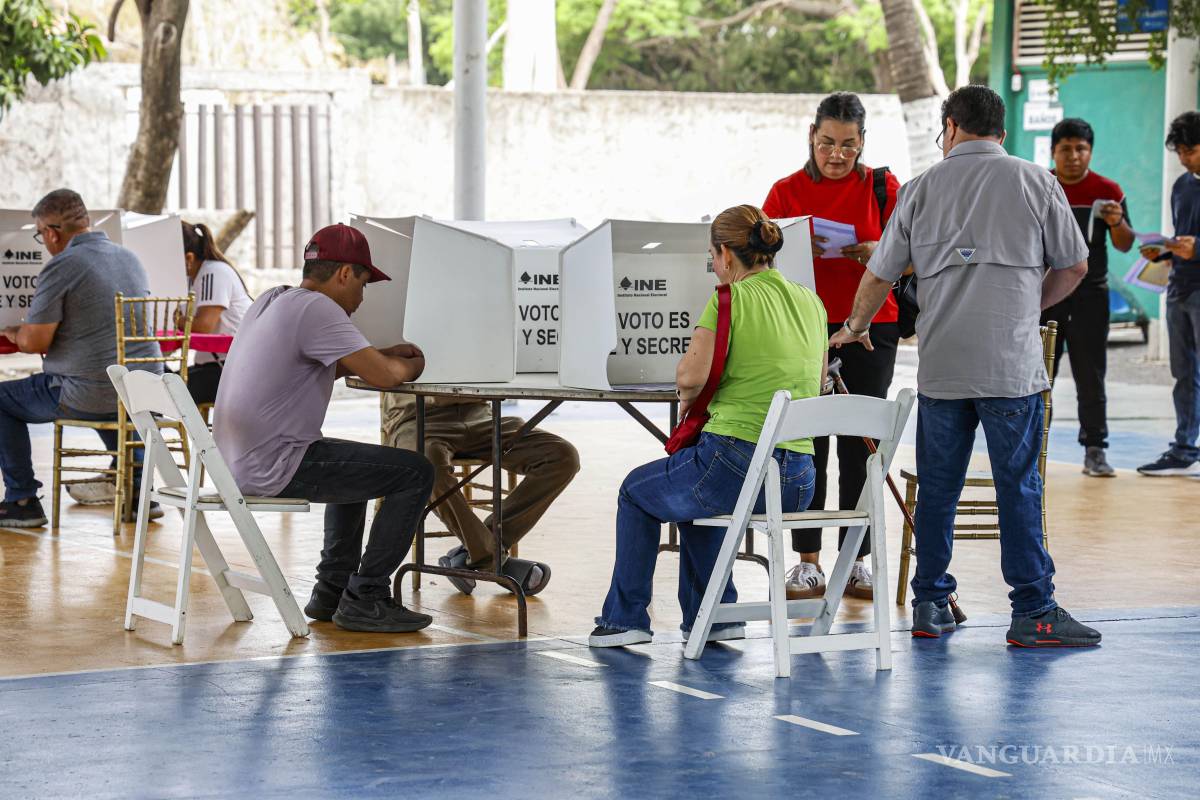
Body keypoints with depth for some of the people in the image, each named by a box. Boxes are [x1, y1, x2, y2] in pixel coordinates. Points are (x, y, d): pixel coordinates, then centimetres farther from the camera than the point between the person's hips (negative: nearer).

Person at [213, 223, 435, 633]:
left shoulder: (271, 301, 14)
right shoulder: (315, 308, -15)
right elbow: (384, 377, -18)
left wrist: (384, 356, 22)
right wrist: (410, 367, 5)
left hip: (237, 460, 10)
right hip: (274, 468, -10)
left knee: (355, 464, 34)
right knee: (415, 472, -3)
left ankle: (331, 591, 30)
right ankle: (364, 598, 2)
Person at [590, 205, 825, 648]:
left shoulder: (731, 299, -9)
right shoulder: (811, 302, 11)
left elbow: (691, 376, -19)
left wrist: (688, 398, 4)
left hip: (736, 465, -7)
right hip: (800, 481, 7)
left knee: (638, 491, 24)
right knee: (697, 492, 39)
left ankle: (625, 618, 27)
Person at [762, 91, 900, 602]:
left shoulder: (882, 187, 5)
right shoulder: (787, 192, 6)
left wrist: (881, 253, -17)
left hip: (869, 327, 0)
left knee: (859, 446, 1)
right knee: (807, 444, -1)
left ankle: (856, 561, 8)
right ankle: (808, 562, 5)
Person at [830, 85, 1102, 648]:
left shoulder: (922, 189, 8)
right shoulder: (1036, 183, 4)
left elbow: (880, 274, 12)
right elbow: (1073, 266, 7)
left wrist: (856, 327, 31)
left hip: (940, 364, 2)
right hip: (1011, 364, -2)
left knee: (937, 487, 10)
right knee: (1019, 486, -1)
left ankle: (930, 604, 16)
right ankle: (1033, 612, -1)